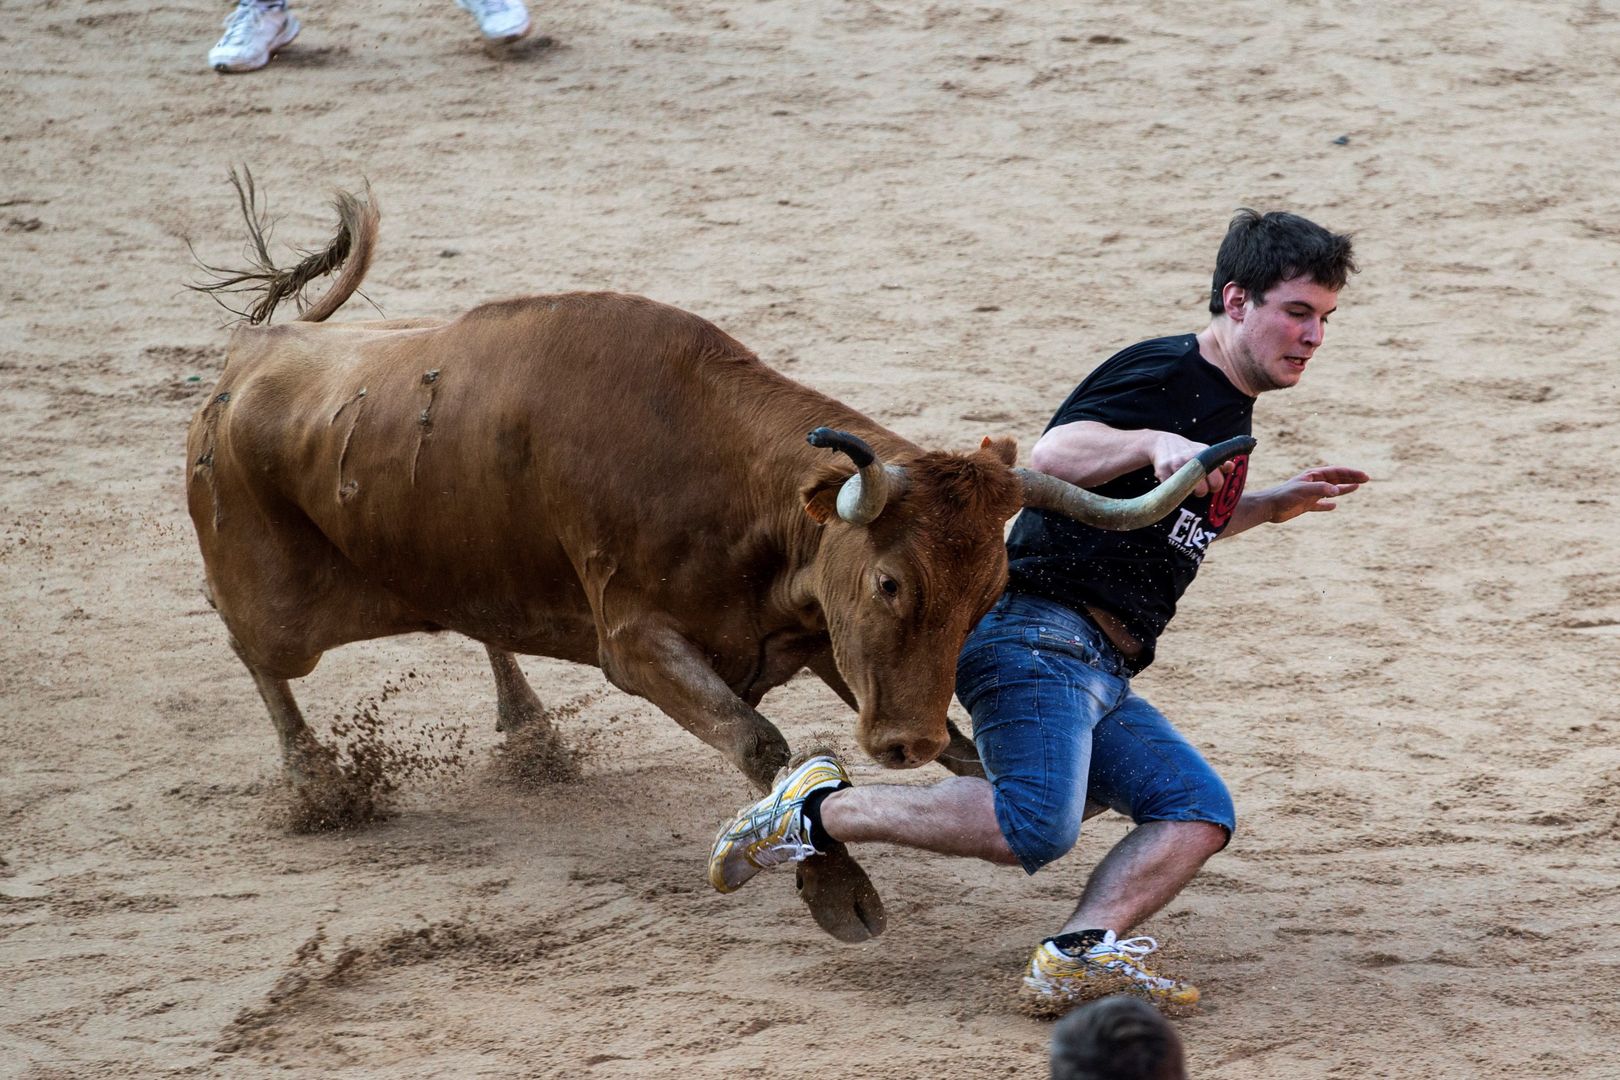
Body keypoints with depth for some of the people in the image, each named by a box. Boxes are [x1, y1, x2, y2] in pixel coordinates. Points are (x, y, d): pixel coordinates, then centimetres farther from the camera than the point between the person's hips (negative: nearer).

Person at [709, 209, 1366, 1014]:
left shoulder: (1227, 408, 23)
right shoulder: (1163, 372, -7)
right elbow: (1050, 460, -22)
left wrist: (1273, 506, 31)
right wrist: (1148, 442, -37)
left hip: (1101, 675, 10)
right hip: (1038, 636, -10)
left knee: (1199, 812, -7)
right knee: (1036, 823, -29)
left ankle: (1077, 957, -22)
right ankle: (820, 808, -14)